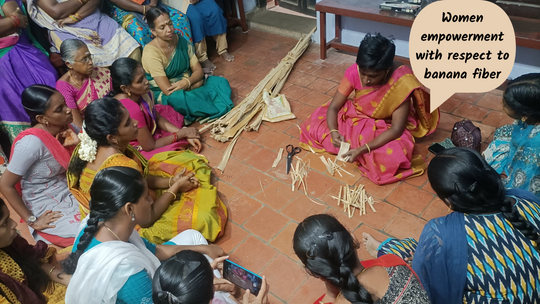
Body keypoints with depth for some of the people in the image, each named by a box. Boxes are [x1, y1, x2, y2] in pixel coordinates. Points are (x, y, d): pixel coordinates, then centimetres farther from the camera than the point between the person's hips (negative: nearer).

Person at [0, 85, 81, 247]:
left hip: (71, 196, 7)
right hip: (50, 212, -6)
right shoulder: (32, 142, -23)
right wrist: (32, 221, -11)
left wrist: (79, 144, -13)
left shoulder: (63, 129, -3)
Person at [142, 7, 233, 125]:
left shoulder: (182, 42, -3)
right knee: (177, 98, -40)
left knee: (221, 82, -8)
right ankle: (219, 111, -19)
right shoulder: (151, 53, -22)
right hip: (165, 96, -6)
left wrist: (187, 82, -24)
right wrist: (195, 84, -17)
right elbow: (168, 91, -26)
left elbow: (199, 71, -2)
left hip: (187, 85, 7)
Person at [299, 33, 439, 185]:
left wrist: (363, 149, -39)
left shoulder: (401, 82, -31)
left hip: (385, 127, -3)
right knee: (312, 125, -15)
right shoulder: (354, 71, -21)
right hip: (355, 117, 3)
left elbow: (397, 129, -29)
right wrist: (333, 132, -34)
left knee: (391, 159, -35)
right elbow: (333, 107, -14)